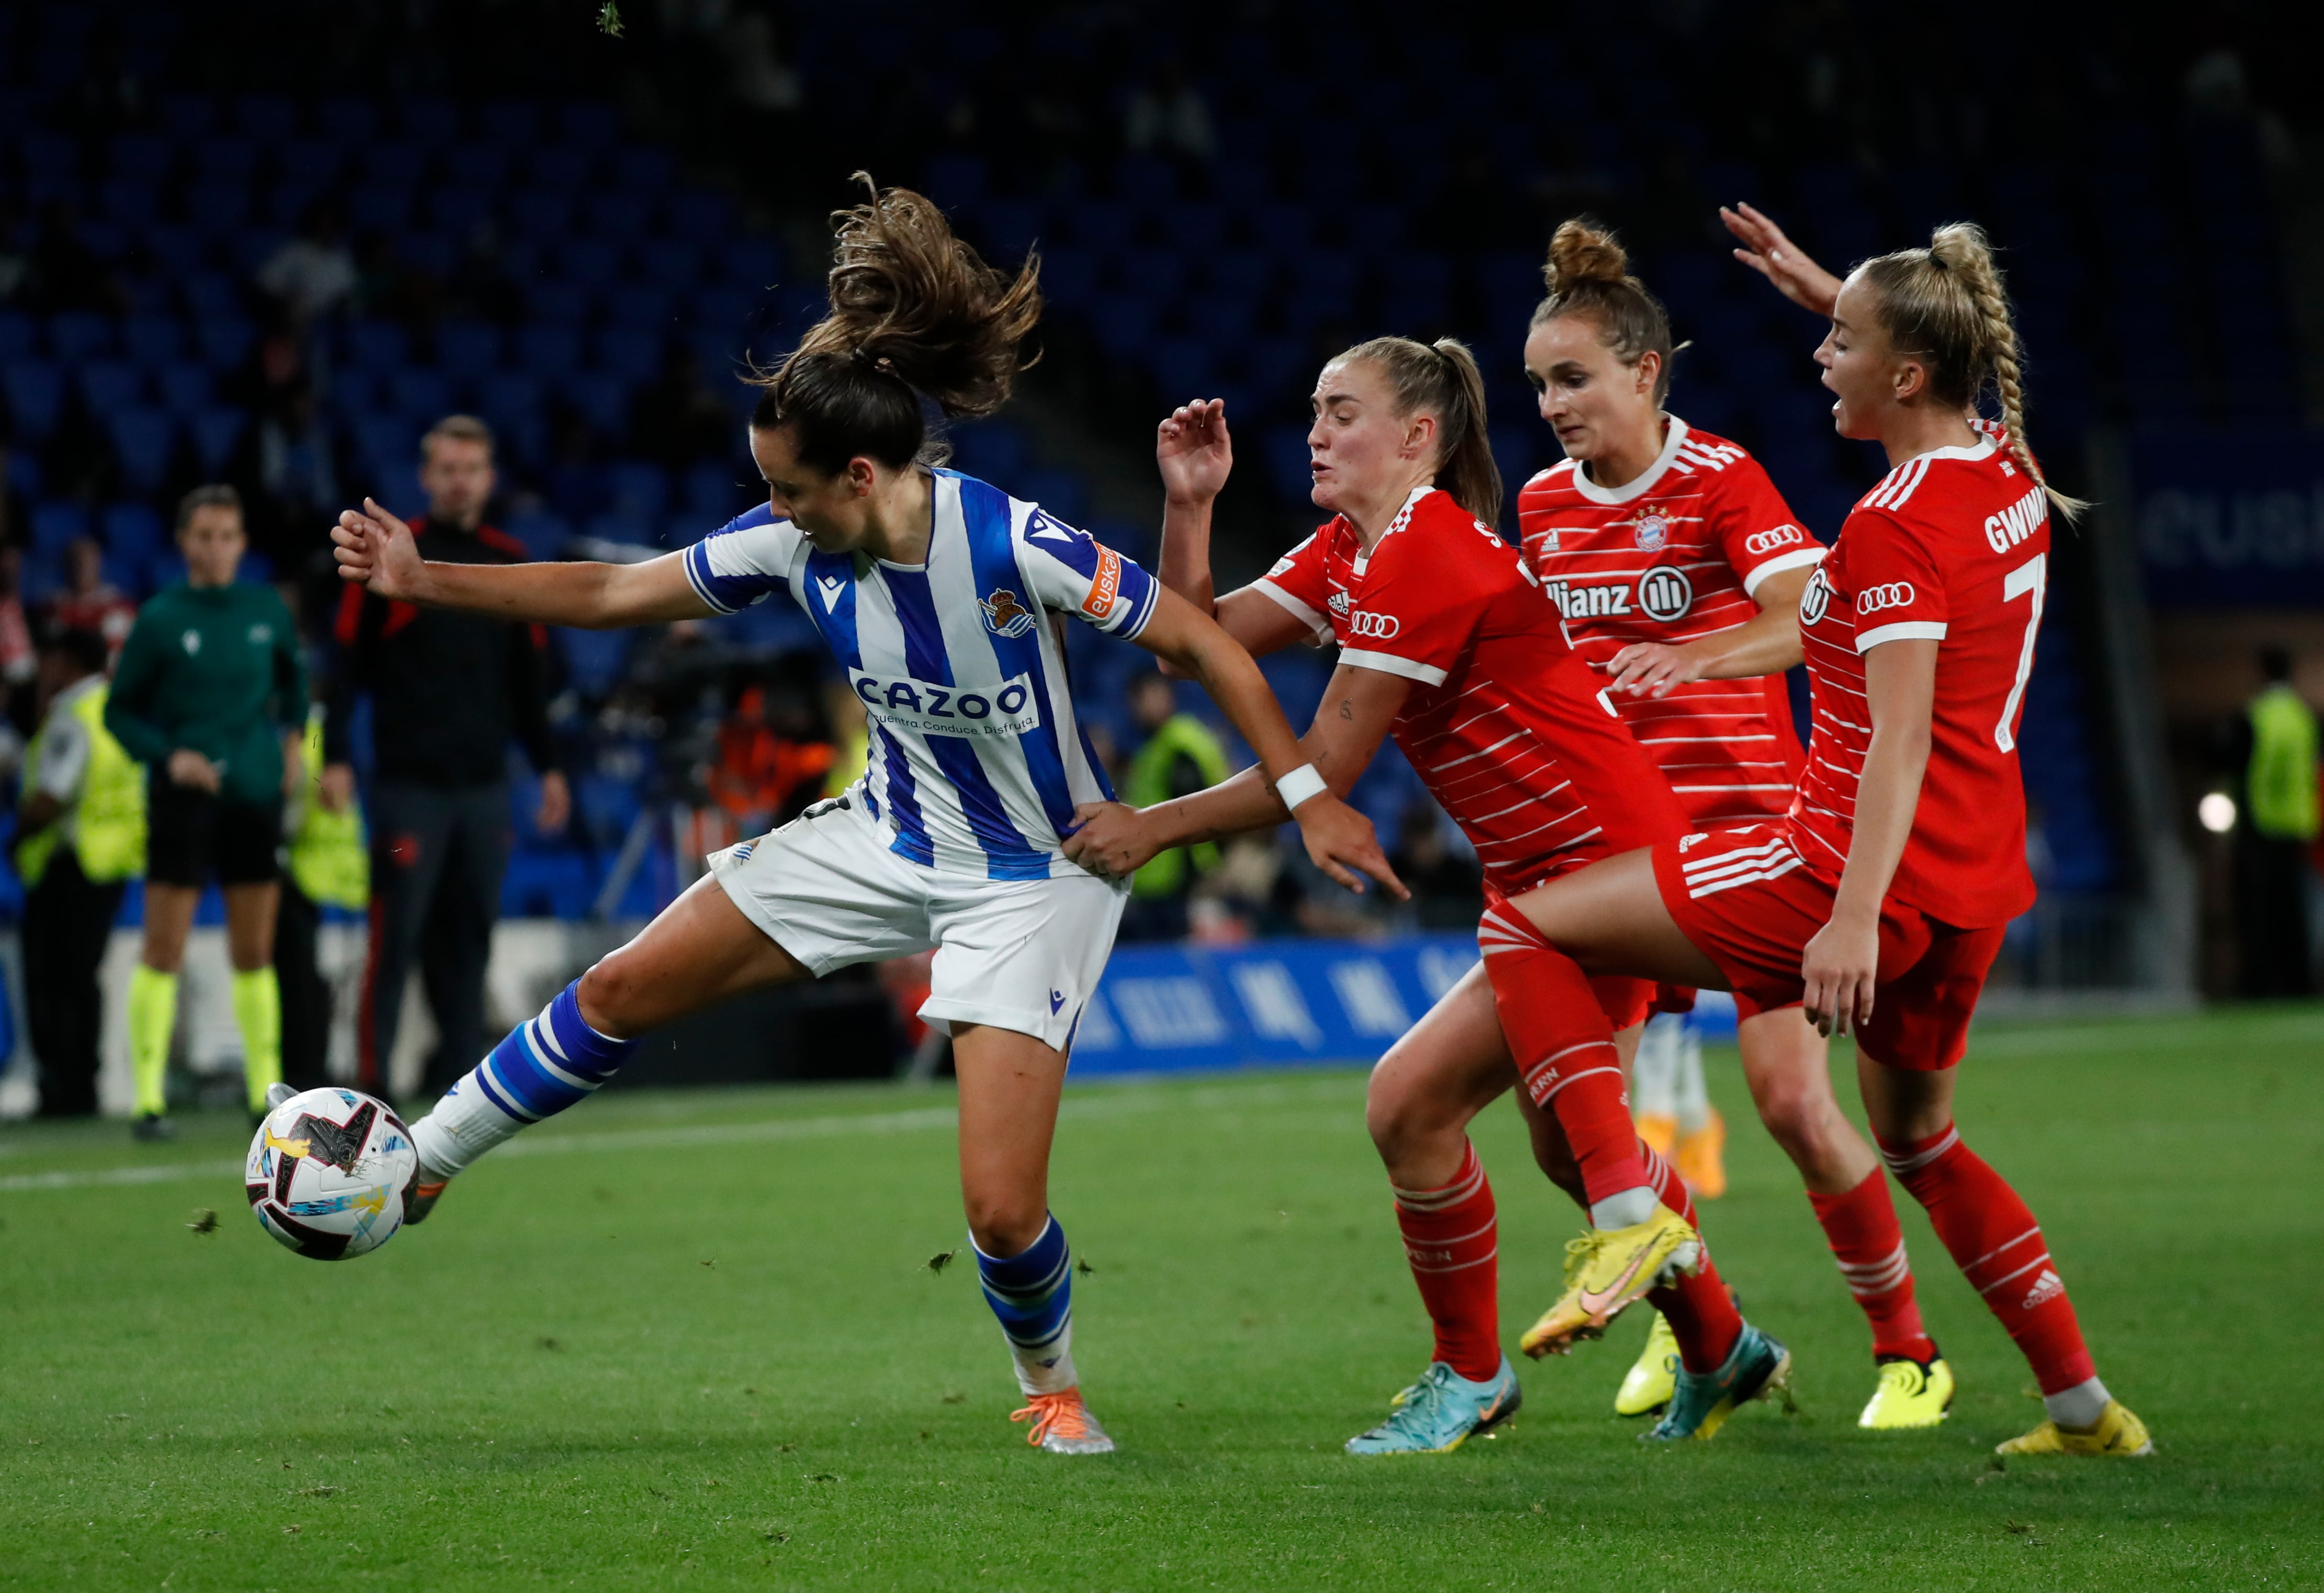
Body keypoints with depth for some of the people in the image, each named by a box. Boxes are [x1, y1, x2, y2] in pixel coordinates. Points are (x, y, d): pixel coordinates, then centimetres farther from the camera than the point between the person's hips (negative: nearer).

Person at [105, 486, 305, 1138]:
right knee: (163, 950, -6)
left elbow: (291, 673, 24)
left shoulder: (267, 610, 4)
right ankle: (149, 1097, -4)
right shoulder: (160, 619, -5)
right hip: (184, 796, -3)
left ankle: (266, 1091, 15)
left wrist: (292, 734, 10)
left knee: (255, 952, 8)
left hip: (256, 794, 3)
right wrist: (169, 755, -14)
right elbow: (120, 711, 0)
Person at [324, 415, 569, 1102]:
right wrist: (335, 757, -10)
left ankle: (455, 1070, 9)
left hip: (486, 787, 4)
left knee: (468, 936, 3)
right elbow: (347, 666, -2)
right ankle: (370, 1080, -5)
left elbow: (528, 679, 19)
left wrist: (547, 765, 15)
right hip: (408, 784, -4)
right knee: (396, 935, -7)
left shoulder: (511, 563, 13)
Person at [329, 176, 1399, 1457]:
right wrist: (421, 579, -3)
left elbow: (1196, 641, -20)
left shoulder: (1011, 545, -29)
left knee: (1002, 1208, -13)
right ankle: (416, 1168, 20)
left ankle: (1050, 1381, 20)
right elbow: (609, 594, -1)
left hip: (1030, 879, -5)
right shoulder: (796, 544, -12)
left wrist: (1305, 796, -22)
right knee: (625, 989, 2)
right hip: (887, 837, 5)